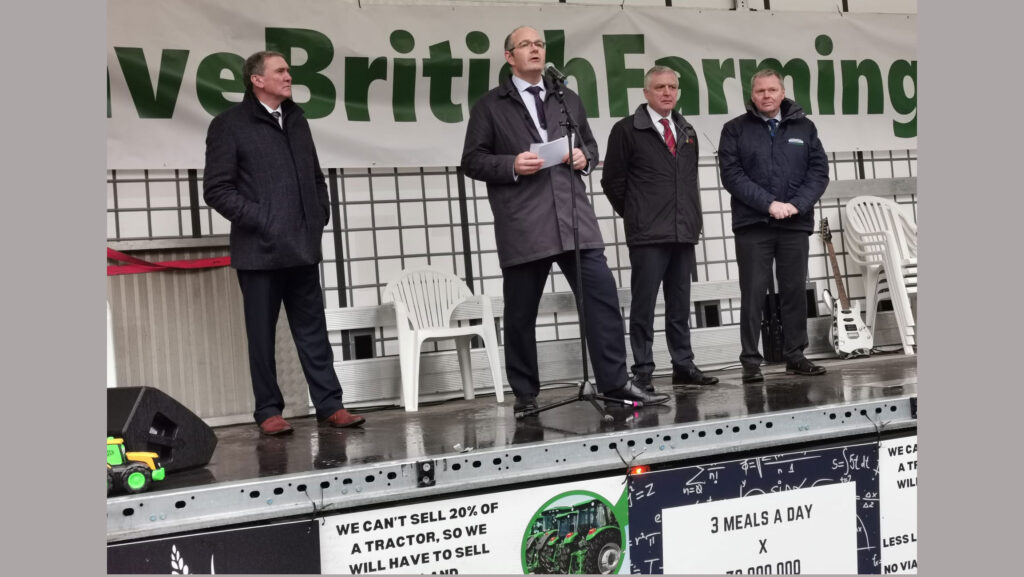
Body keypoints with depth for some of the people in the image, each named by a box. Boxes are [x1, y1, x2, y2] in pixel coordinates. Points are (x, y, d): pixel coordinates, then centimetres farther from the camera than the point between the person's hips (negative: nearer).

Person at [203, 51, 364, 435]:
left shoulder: (296, 119, 16)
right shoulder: (230, 125, -3)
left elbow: (316, 176, 22)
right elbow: (216, 188, -7)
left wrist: (320, 214, 10)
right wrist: (255, 219, -13)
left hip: (302, 248, 5)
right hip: (259, 250, -5)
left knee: (312, 331, 8)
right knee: (262, 335, 4)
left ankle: (329, 405, 13)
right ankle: (268, 411, 14)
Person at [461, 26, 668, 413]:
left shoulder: (569, 100, 21)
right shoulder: (490, 106, 7)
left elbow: (590, 144, 27)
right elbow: (472, 161, 3)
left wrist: (585, 157, 3)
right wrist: (512, 165, -13)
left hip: (575, 217, 3)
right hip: (523, 226, -3)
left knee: (603, 296, -6)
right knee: (520, 314, 4)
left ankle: (613, 382, 1)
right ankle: (525, 394, 16)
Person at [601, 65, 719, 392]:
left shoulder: (687, 131, 16)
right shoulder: (627, 130, -2)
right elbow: (612, 181, 0)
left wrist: (695, 217, 15)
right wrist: (634, 216, 4)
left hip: (684, 232, 6)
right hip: (647, 234, -5)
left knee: (680, 304, 10)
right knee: (644, 304, -3)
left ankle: (683, 366, 17)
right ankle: (642, 371, 3)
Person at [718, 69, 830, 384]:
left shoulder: (804, 127, 11)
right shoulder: (735, 129, 3)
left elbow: (819, 171, 6)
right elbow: (732, 175, -6)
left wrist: (797, 205, -10)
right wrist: (769, 203, -15)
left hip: (795, 224, 3)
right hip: (752, 225, -3)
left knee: (795, 291, 7)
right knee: (753, 293, -2)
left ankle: (795, 356, 17)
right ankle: (750, 361, 4)